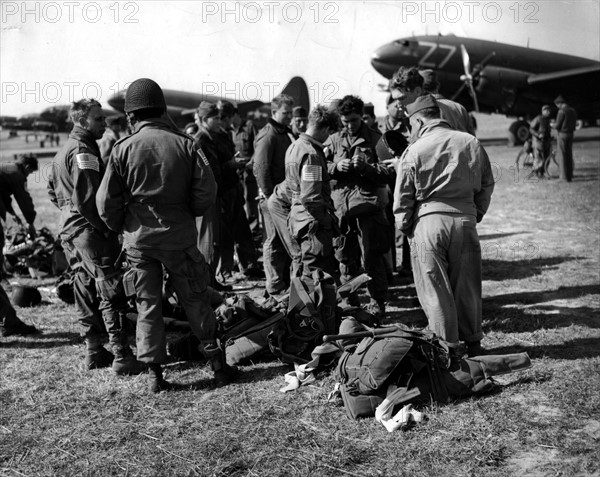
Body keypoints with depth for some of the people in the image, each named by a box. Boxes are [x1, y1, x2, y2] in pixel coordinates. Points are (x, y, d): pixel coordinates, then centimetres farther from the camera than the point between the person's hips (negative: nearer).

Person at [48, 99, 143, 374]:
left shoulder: (62, 152, 18)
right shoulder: (83, 152, -15)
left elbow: (52, 191, 25)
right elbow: (87, 199, -22)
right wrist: (107, 228, -16)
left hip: (69, 231, 10)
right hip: (90, 231, -10)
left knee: (85, 289, 14)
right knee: (112, 292, -8)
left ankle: (94, 352, 23)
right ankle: (122, 357, -7)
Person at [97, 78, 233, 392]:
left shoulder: (123, 149, -7)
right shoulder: (185, 144, -5)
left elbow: (106, 201, -5)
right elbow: (207, 190, -8)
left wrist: (119, 227, 12)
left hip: (139, 239, 0)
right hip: (179, 236, 1)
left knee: (147, 305, 10)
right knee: (195, 301, 13)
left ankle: (155, 373, 13)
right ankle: (216, 361, 19)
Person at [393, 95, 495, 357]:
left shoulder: (414, 150, -5)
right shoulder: (471, 143, 5)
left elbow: (402, 198, -2)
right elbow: (487, 184, 11)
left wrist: (405, 228, 10)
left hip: (428, 221, -3)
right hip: (465, 220, 4)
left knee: (435, 288, 6)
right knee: (467, 284, 14)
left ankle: (447, 346, 12)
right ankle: (473, 342, 25)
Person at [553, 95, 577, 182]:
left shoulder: (562, 111, -15)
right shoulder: (573, 110, 9)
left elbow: (557, 125, -14)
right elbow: (574, 124, 15)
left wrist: (554, 125, 7)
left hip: (562, 134, -7)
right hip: (570, 134, 7)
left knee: (562, 155, -2)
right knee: (569, 154, 13)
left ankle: (565, 176, -2)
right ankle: (570, 174, 18)